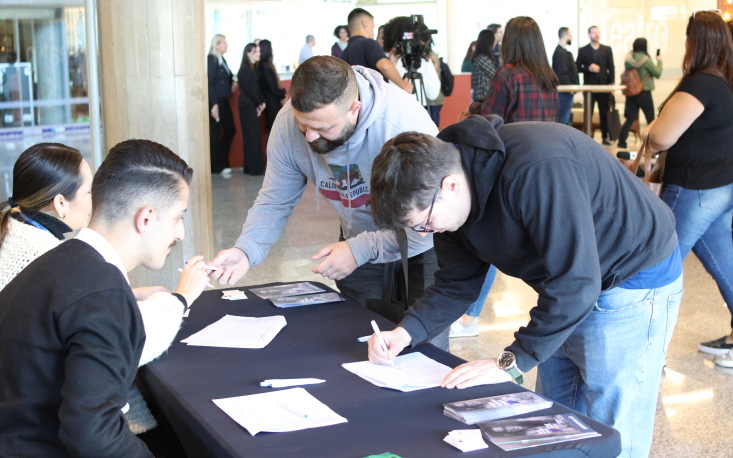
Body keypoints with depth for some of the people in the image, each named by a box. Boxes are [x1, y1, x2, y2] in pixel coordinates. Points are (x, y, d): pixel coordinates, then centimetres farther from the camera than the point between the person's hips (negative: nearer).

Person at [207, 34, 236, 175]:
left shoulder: (222, 59, 14)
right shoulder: (211, 59, -12)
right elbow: (210, 82, -17)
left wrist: (233, 83, -2)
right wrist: (214, 104, -22)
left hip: (224, 100, 9)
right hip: (216, 100, -9)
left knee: (230, 130, 11)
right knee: (215, 132, -1)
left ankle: (221, 162, 21)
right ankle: (216, 166, 8)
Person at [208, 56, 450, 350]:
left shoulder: (405, 122, -34)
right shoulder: (289, 123, -19)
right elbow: (275, 202, -11)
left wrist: (361, 250, -34)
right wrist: (245, 251, -28)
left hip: (421, 247, -4)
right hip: (358, 243, 4)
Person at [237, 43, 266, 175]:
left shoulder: (253, 69, 14)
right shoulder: (245, 70, -11)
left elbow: (257, 87, 12)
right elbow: (249, 89, -14)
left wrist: (262, 102, -2)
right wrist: (259, 104, -6)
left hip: (254, 106, 8)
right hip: (247, 106, -8)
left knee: (255, 136, 9)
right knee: (251, 137, -6)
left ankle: (255, 167, 13)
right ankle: (255, 168, -3)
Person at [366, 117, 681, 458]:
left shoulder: (536, 170, -36)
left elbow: (576, 283, -35)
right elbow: (457, 283, 3)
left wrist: (511, 362, -28)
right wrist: (407, 331, -13)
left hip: (634, 285, -8)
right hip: (564, 295, 8)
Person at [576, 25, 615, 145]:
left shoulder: (607, 49, 9)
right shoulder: (583, 50, 4)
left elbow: (611, 68, 6)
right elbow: (578, 68, 1)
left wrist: (612, 84, -3)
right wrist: (588, 68, -16)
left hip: (604, 86, 1)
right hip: (589, 85, -1)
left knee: (604, 113, 3)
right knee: (588, 113, 0)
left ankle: (605, 137, 9)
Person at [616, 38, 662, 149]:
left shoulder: (629, 58, 1)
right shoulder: (645, 59, -15)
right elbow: (658, 73, -8)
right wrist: (659, 61, 5)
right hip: (644, 93, -5)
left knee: (630, 118, 7)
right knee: (651, 119, 8)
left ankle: (621, 141, -1)